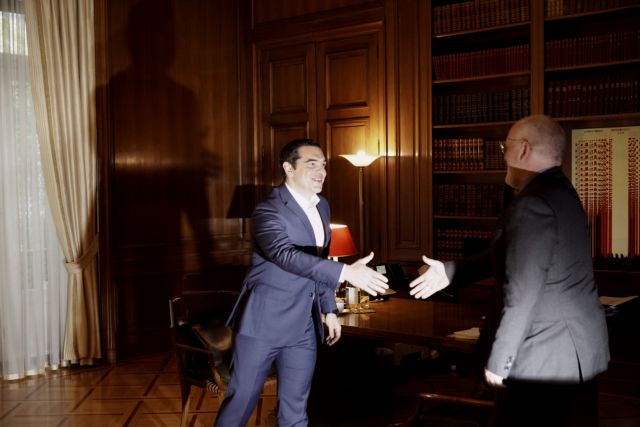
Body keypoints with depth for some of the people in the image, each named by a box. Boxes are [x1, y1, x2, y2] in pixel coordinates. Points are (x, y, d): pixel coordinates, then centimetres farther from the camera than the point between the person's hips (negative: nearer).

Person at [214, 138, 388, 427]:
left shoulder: (321, 206, 9)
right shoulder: (269, 211, -16)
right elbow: (286, 255, -34)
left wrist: (329, 309, 17)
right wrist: (345, 272, -44)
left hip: (303, 327, 7)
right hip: (264, 323, -6)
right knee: (240, 402, 5)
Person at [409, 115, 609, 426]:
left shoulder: (533, 205, -22)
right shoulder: (558, 192, 10)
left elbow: (521, 294, -24)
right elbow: (509, 253, 18)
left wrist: (498, 360, -17)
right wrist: (451, 272, 19)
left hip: (549, 357, -10)